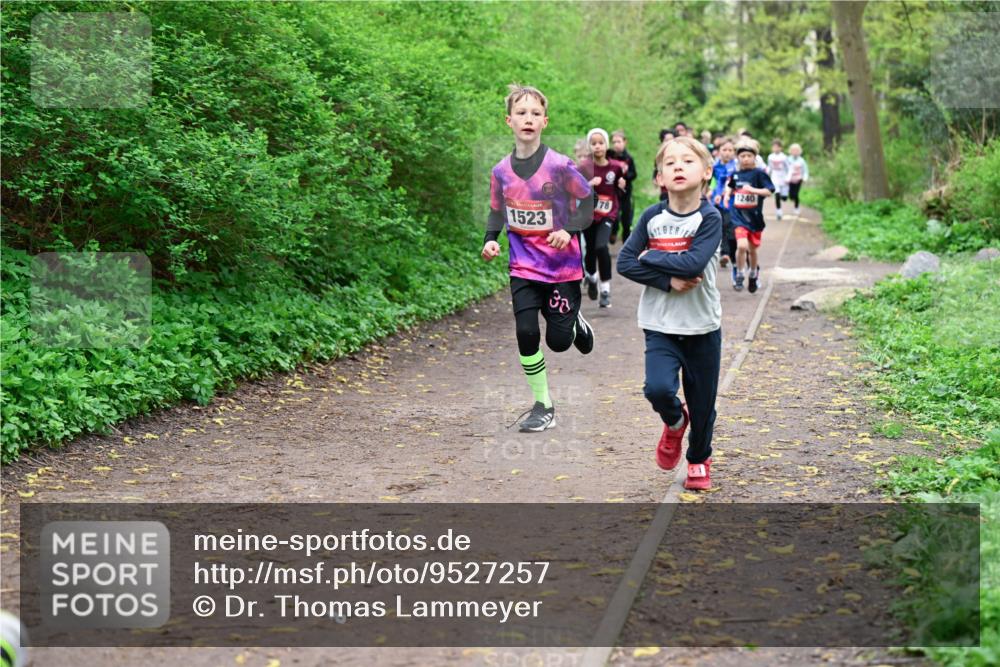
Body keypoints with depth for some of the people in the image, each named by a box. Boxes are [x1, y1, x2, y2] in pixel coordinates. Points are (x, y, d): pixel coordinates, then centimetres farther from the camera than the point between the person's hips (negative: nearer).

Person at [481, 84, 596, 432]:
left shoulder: (560, 165, -13)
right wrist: (490, 241, -4)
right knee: (526, 332, -8)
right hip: (524, 266, 2)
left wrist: (569, 230, -16)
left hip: (563, 265, -2)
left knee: (558, 341, 1)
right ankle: (543, 406, 7)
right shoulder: (501, 171, -3)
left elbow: (588, 202, -1)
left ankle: (575, 322, 39)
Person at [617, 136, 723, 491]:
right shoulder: (652, 217, -2)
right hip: (660, 327, 1)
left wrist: (651, 256, -13)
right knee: (658, 388, -21)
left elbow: (694, 263, -22)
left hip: (703, 327, -1)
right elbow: (624, 262, -7)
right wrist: (669, 280, -17)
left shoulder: (710, 218, -9)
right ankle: (675, 422, 15)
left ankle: (699, 460, 36)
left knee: (702, 402, 9)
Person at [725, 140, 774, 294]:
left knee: (752, 249, 13)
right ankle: (739, 275, -1)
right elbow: (730, 187, 23)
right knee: (742, 245, -20)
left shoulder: (759, 173, -7)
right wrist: (727, 195, 5)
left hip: (754, 216, -1)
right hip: (739, 216, 1)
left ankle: (753, 275, 37)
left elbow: (769, 191, -15)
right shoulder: (735, 174, 4)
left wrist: (752, 190, -27)